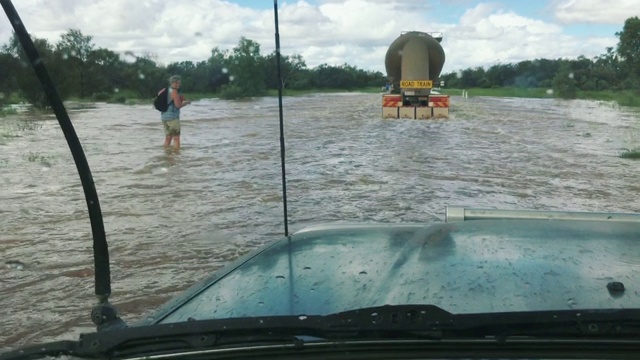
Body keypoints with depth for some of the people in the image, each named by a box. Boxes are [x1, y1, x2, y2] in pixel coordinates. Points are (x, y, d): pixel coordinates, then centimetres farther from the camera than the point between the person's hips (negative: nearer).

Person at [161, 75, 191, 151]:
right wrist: (186, 102, -1)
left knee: (168, 138, 14)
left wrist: (180, 99, 18)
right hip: (172, 117, -8)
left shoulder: (165, 91, 14)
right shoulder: (174, 91, -12)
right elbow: (178, 105, -17)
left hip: (164, 116, 8)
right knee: (176, 138, -3)